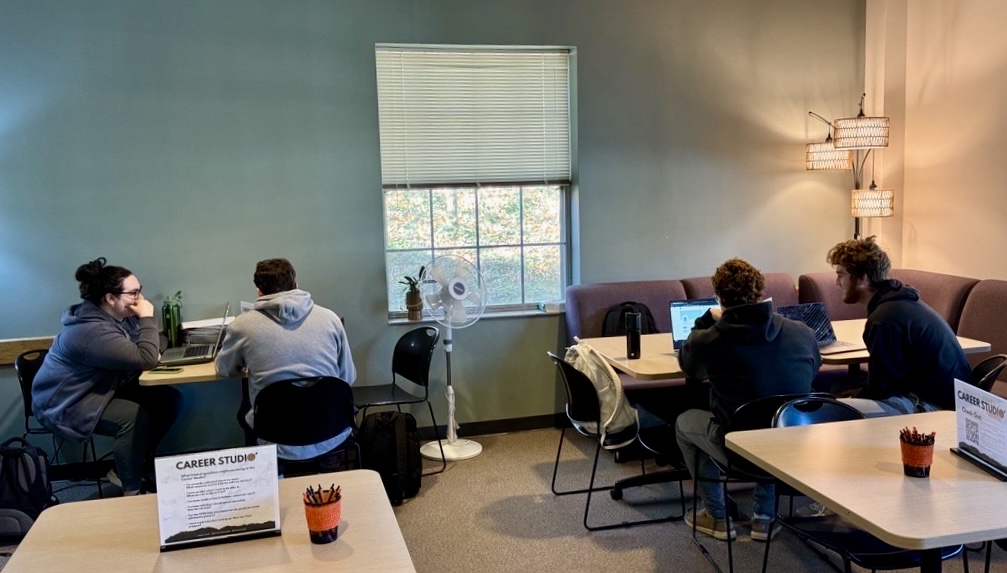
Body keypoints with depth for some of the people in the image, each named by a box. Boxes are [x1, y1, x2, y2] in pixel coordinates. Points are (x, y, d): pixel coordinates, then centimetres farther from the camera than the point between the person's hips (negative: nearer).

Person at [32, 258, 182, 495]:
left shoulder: (117, 315, 0)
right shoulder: (94, 331, -31)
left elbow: (147, 348, 12)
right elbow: (146, 359, -34)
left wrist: (155, 350, -13)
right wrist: (147, 318, -24)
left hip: (103, 387, 10)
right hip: (66, 404, -10)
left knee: (170, 399, -4)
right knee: (135, 416, -31)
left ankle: (132, 464, 10)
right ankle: (132, 490, -18)